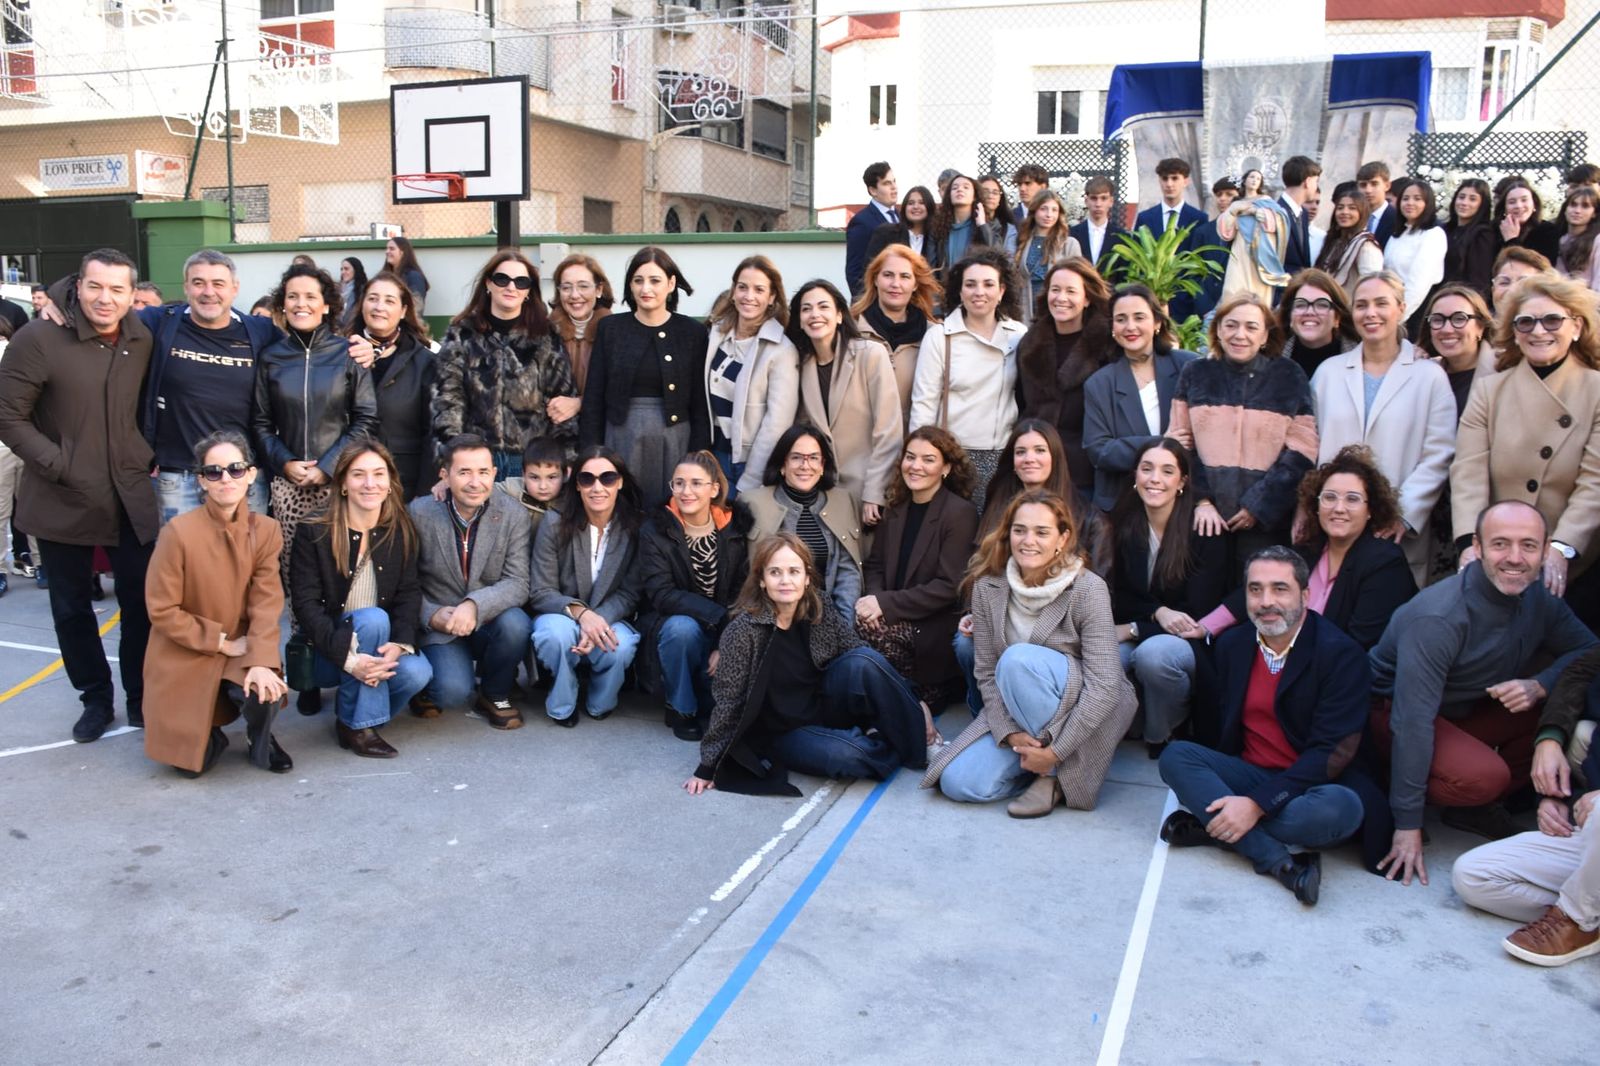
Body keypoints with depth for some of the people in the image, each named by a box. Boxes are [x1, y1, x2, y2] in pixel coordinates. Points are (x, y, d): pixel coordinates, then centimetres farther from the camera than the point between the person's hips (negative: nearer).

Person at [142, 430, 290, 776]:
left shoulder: (266, 530, -8)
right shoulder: (179, 531, -17)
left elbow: (266, 604, -12)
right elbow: (161, 610, -13)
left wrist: (261, 662, -26)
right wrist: (222, 642, -14)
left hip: (240, 650, 2)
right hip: (185, 657, -2)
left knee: (262, 692, -30)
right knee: (192, 760, -7)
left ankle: (261, 740, 6)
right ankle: (208, 730, 30)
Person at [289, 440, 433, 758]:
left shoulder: (402, 532, 1)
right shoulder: (313, 533, -10)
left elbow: (409, 594, -5)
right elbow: (305, 604, -15)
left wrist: (400, 643, -25)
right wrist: (347, 657, -28)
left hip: (382, 644, 3)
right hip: (326, 651, -3)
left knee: (418, 672, -28)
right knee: (373, 618, -32)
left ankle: (357, 710, 5)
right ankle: (356, 725, -19)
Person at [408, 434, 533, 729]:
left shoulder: (511, 514, -8)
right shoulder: (420, 513, -9)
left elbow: (517, 583, -14)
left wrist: (475, 605, -32)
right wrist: (432, 615, -20)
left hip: (490, 622, 2)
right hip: (441, 626, -2)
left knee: (516, 624, -32)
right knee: (453, 692, -27)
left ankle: (495, 695, -1)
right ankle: (428, 685, 14)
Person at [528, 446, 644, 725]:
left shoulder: (634, 528, -9)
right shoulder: (554, 525, -12)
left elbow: (629, 594, -6)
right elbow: (540, 593, -11)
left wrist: (598, 620, -27)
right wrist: (580, 612, -31)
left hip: (609, 619, 1)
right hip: (561, 616, -1)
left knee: (621, 646, -33)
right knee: (557, 632, -37)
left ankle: (601, 704, 2)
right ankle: (562, 707, -8)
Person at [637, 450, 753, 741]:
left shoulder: (737, 526, -6)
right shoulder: (655, 529, -11)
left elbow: (743, 592, -8)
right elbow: (662, 594, -20)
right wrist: (719, 615, -32)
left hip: (725, 632, 1)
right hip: (671, 626, -1)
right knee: (683, 628, -35)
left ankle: (710, 708, 5)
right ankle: (680, 707, -8)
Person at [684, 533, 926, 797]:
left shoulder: (820, 615, -8)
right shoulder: (743, 630, -20)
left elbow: (867, 667, -3)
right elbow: (727, 700, -17)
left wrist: (914, 705, -8)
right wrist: (709, 765, -15)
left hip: (825, 708, 4)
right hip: (783, 732, -4)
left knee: (864, 659, -22)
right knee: (843, 755, -33)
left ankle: (914, 740, -9)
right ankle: (900, 752, -4)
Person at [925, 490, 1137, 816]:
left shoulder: (1088, 589, -18)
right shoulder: (988, 587, -6)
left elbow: (1103, 685, -20)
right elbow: (987, 673, -4)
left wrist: (1055, 751, -25)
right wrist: (1010, 734, -20)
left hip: (1085, 713, -4)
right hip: (1018, 712, 4)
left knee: (1020, 659, -33)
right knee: (958, 782, -19)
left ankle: (1055, 774, -15)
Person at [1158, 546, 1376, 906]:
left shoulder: (1341, 654, -12)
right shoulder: (1232, 646, 5)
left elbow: (1333, 751, -18)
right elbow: (1225, 735, 10)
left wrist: (1256, 804, -26)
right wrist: (1231, 809, -8)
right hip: (1248, 775, 5)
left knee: (1340, 807, -37)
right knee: (1175, 756, -20)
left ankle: (1209, 826, -24)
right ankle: (1280, 862, -31)